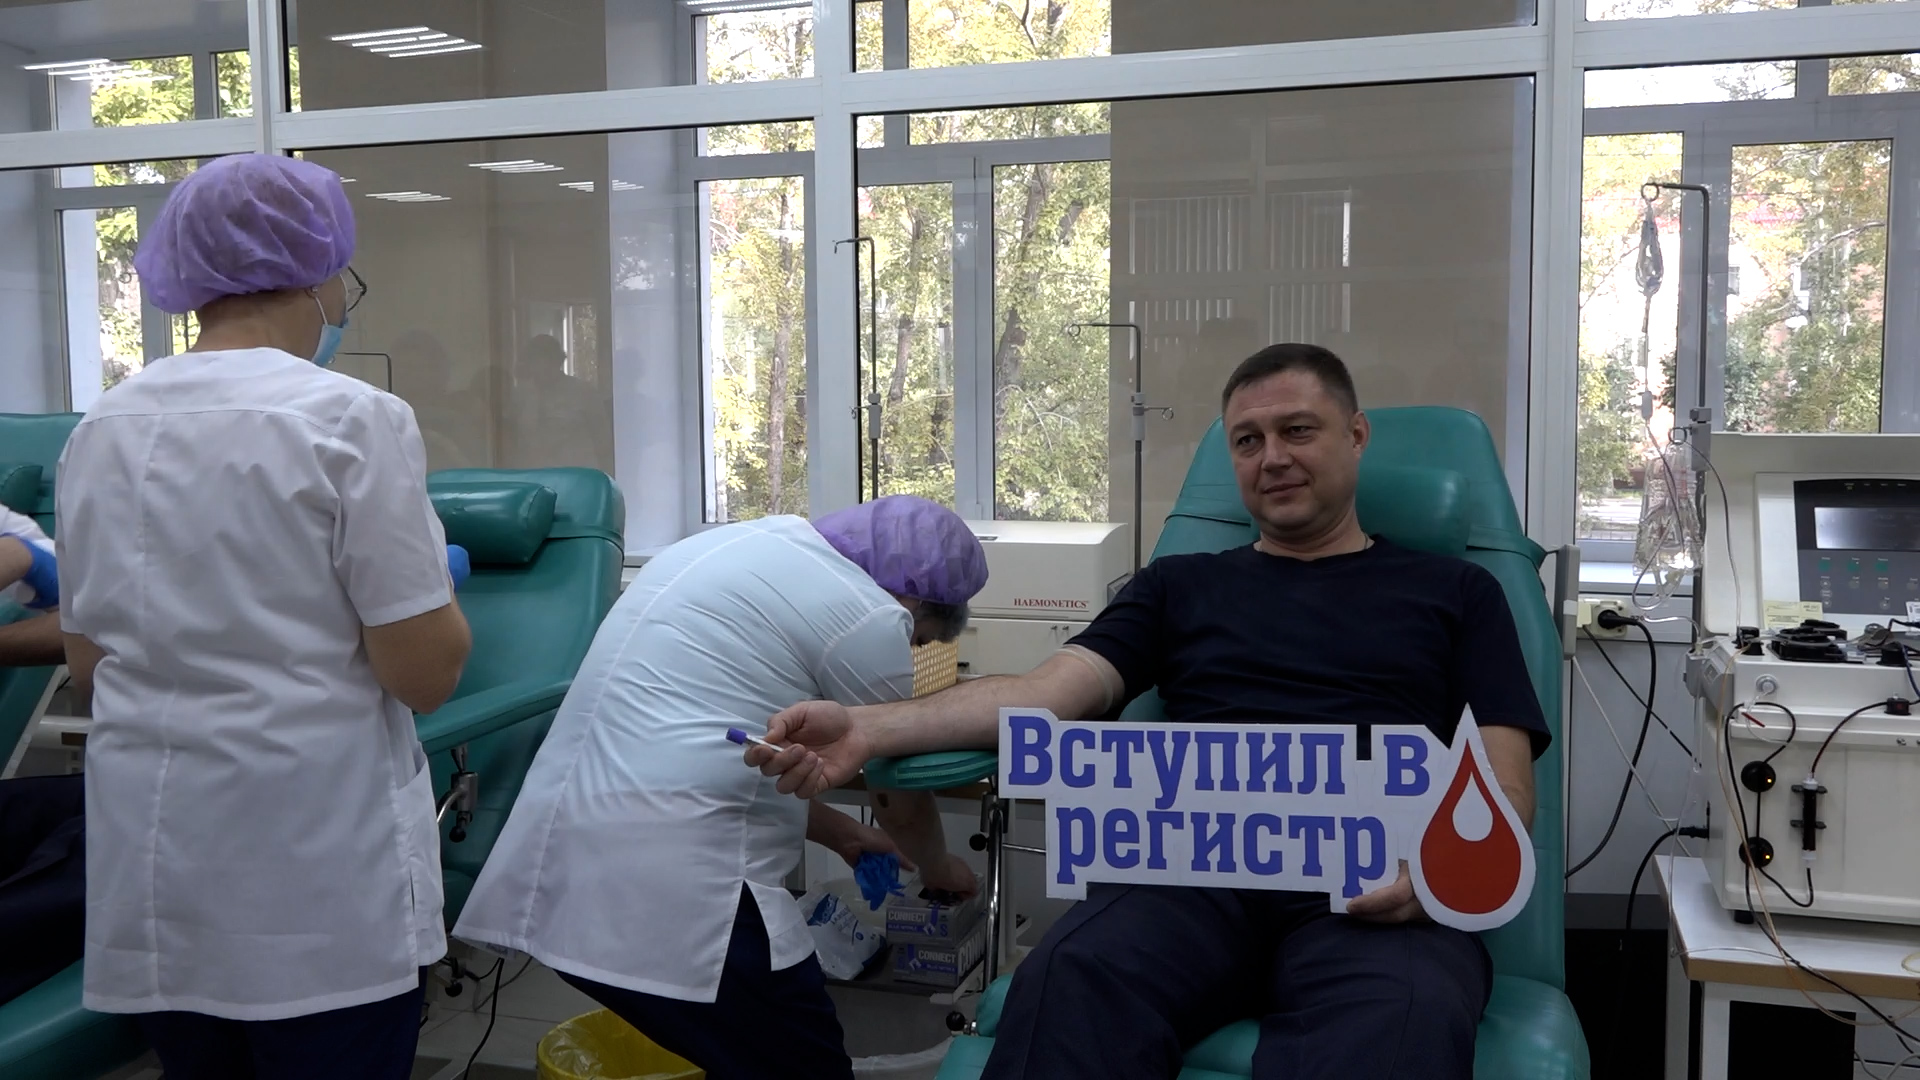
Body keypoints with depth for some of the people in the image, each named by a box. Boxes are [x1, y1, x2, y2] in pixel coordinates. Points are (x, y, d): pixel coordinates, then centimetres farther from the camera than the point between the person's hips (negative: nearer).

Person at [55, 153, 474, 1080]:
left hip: (150, 879, 5)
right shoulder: (353, 420, -12)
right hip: (319, 881, -5)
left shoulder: (101, 432, 5)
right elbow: (426, 675, -13)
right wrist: (442, 585, 6)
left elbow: (86, 673, 13)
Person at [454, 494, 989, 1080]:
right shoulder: (867, 615, -7)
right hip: (667, 894, -10)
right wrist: (938, 870, 25)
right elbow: (901, 801, 5)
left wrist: (837, 832, 31)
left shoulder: (752, 548, 19)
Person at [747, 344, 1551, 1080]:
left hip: (1371, 892, -1)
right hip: (1198, 869, 2)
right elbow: (1046, 695, 11)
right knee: (1070, 980, -34)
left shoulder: (1453, 591, 21)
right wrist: (871, 730, -7)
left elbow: (1503, 787, 12)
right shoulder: (1181, 584, 25)